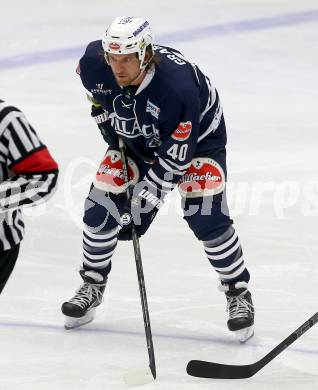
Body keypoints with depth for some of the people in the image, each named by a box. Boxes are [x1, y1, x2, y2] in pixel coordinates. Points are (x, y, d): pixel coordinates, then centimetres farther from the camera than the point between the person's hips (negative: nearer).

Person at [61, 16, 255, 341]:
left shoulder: (178, 86, -41)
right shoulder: (94, 63, -26)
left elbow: (175, 154, -32)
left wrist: (149, 192, -31)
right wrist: (113, 135, 0)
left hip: (197, 137, -5)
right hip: (133, 139, 5)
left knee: (206, 217, -16)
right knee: (101, 207, -2)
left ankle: (238, 293, 3)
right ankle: (92, 285, 20)